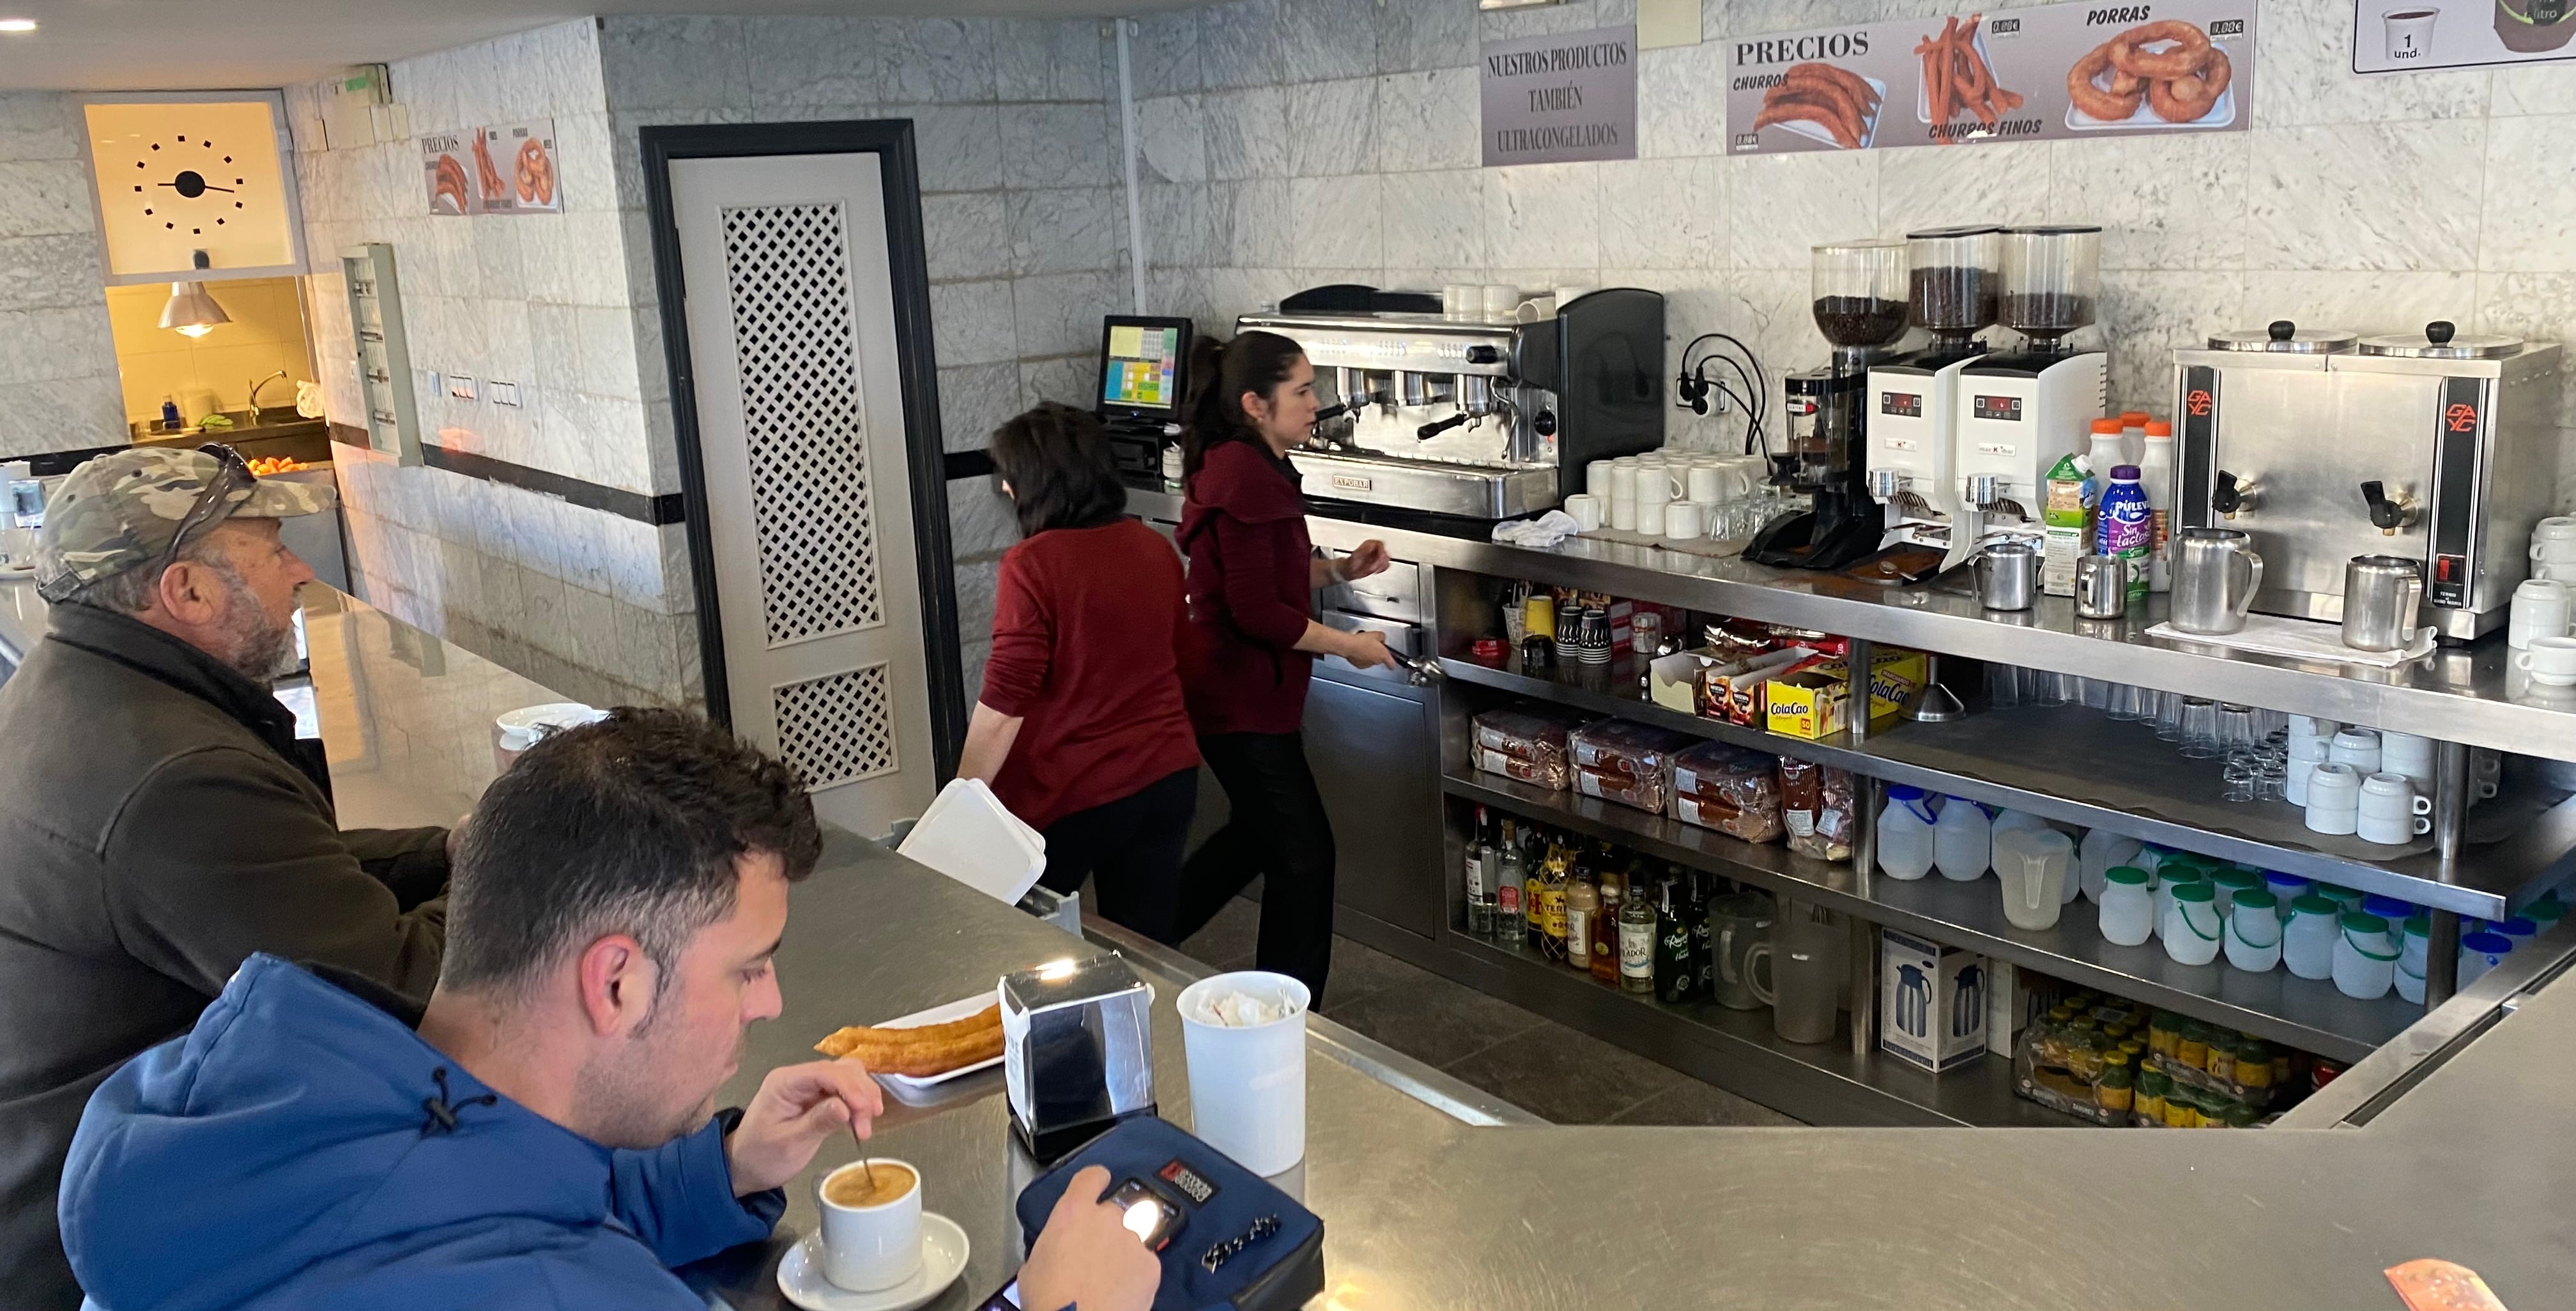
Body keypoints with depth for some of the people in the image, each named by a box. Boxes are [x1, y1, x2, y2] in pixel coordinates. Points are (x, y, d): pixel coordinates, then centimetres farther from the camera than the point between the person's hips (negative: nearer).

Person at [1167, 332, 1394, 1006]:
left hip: (1227, 686, 11)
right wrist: (1348, 644, -14)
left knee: (1260, 831, 24)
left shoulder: (1240, 465, 10)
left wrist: (1339, 570, 7)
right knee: (1304, 851, 1)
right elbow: (1258, 611, -25)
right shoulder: (1246, 477, -23)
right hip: (1241, 695, -11)